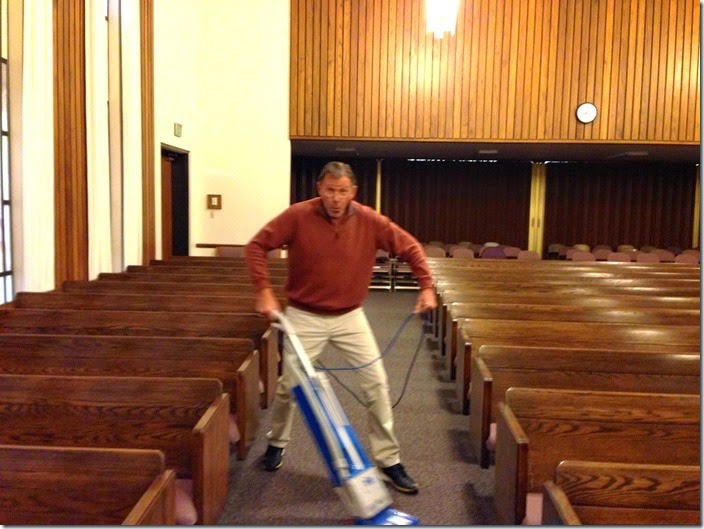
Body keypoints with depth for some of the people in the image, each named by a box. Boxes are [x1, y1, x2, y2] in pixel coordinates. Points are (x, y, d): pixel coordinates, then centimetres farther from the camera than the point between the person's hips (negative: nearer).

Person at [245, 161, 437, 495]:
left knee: (376, 383, -1)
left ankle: (388, 460, 13)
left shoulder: (370, 221, -11)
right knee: (289, 384, 7)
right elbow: (256, 247, -12)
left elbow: (410, 248, -2)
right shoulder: (298, 216, -16)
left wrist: (426, 286, -10)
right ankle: (277, 443, 36)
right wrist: (264, 290, -21)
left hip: (350, 317, 2)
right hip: (305, 316, -1)